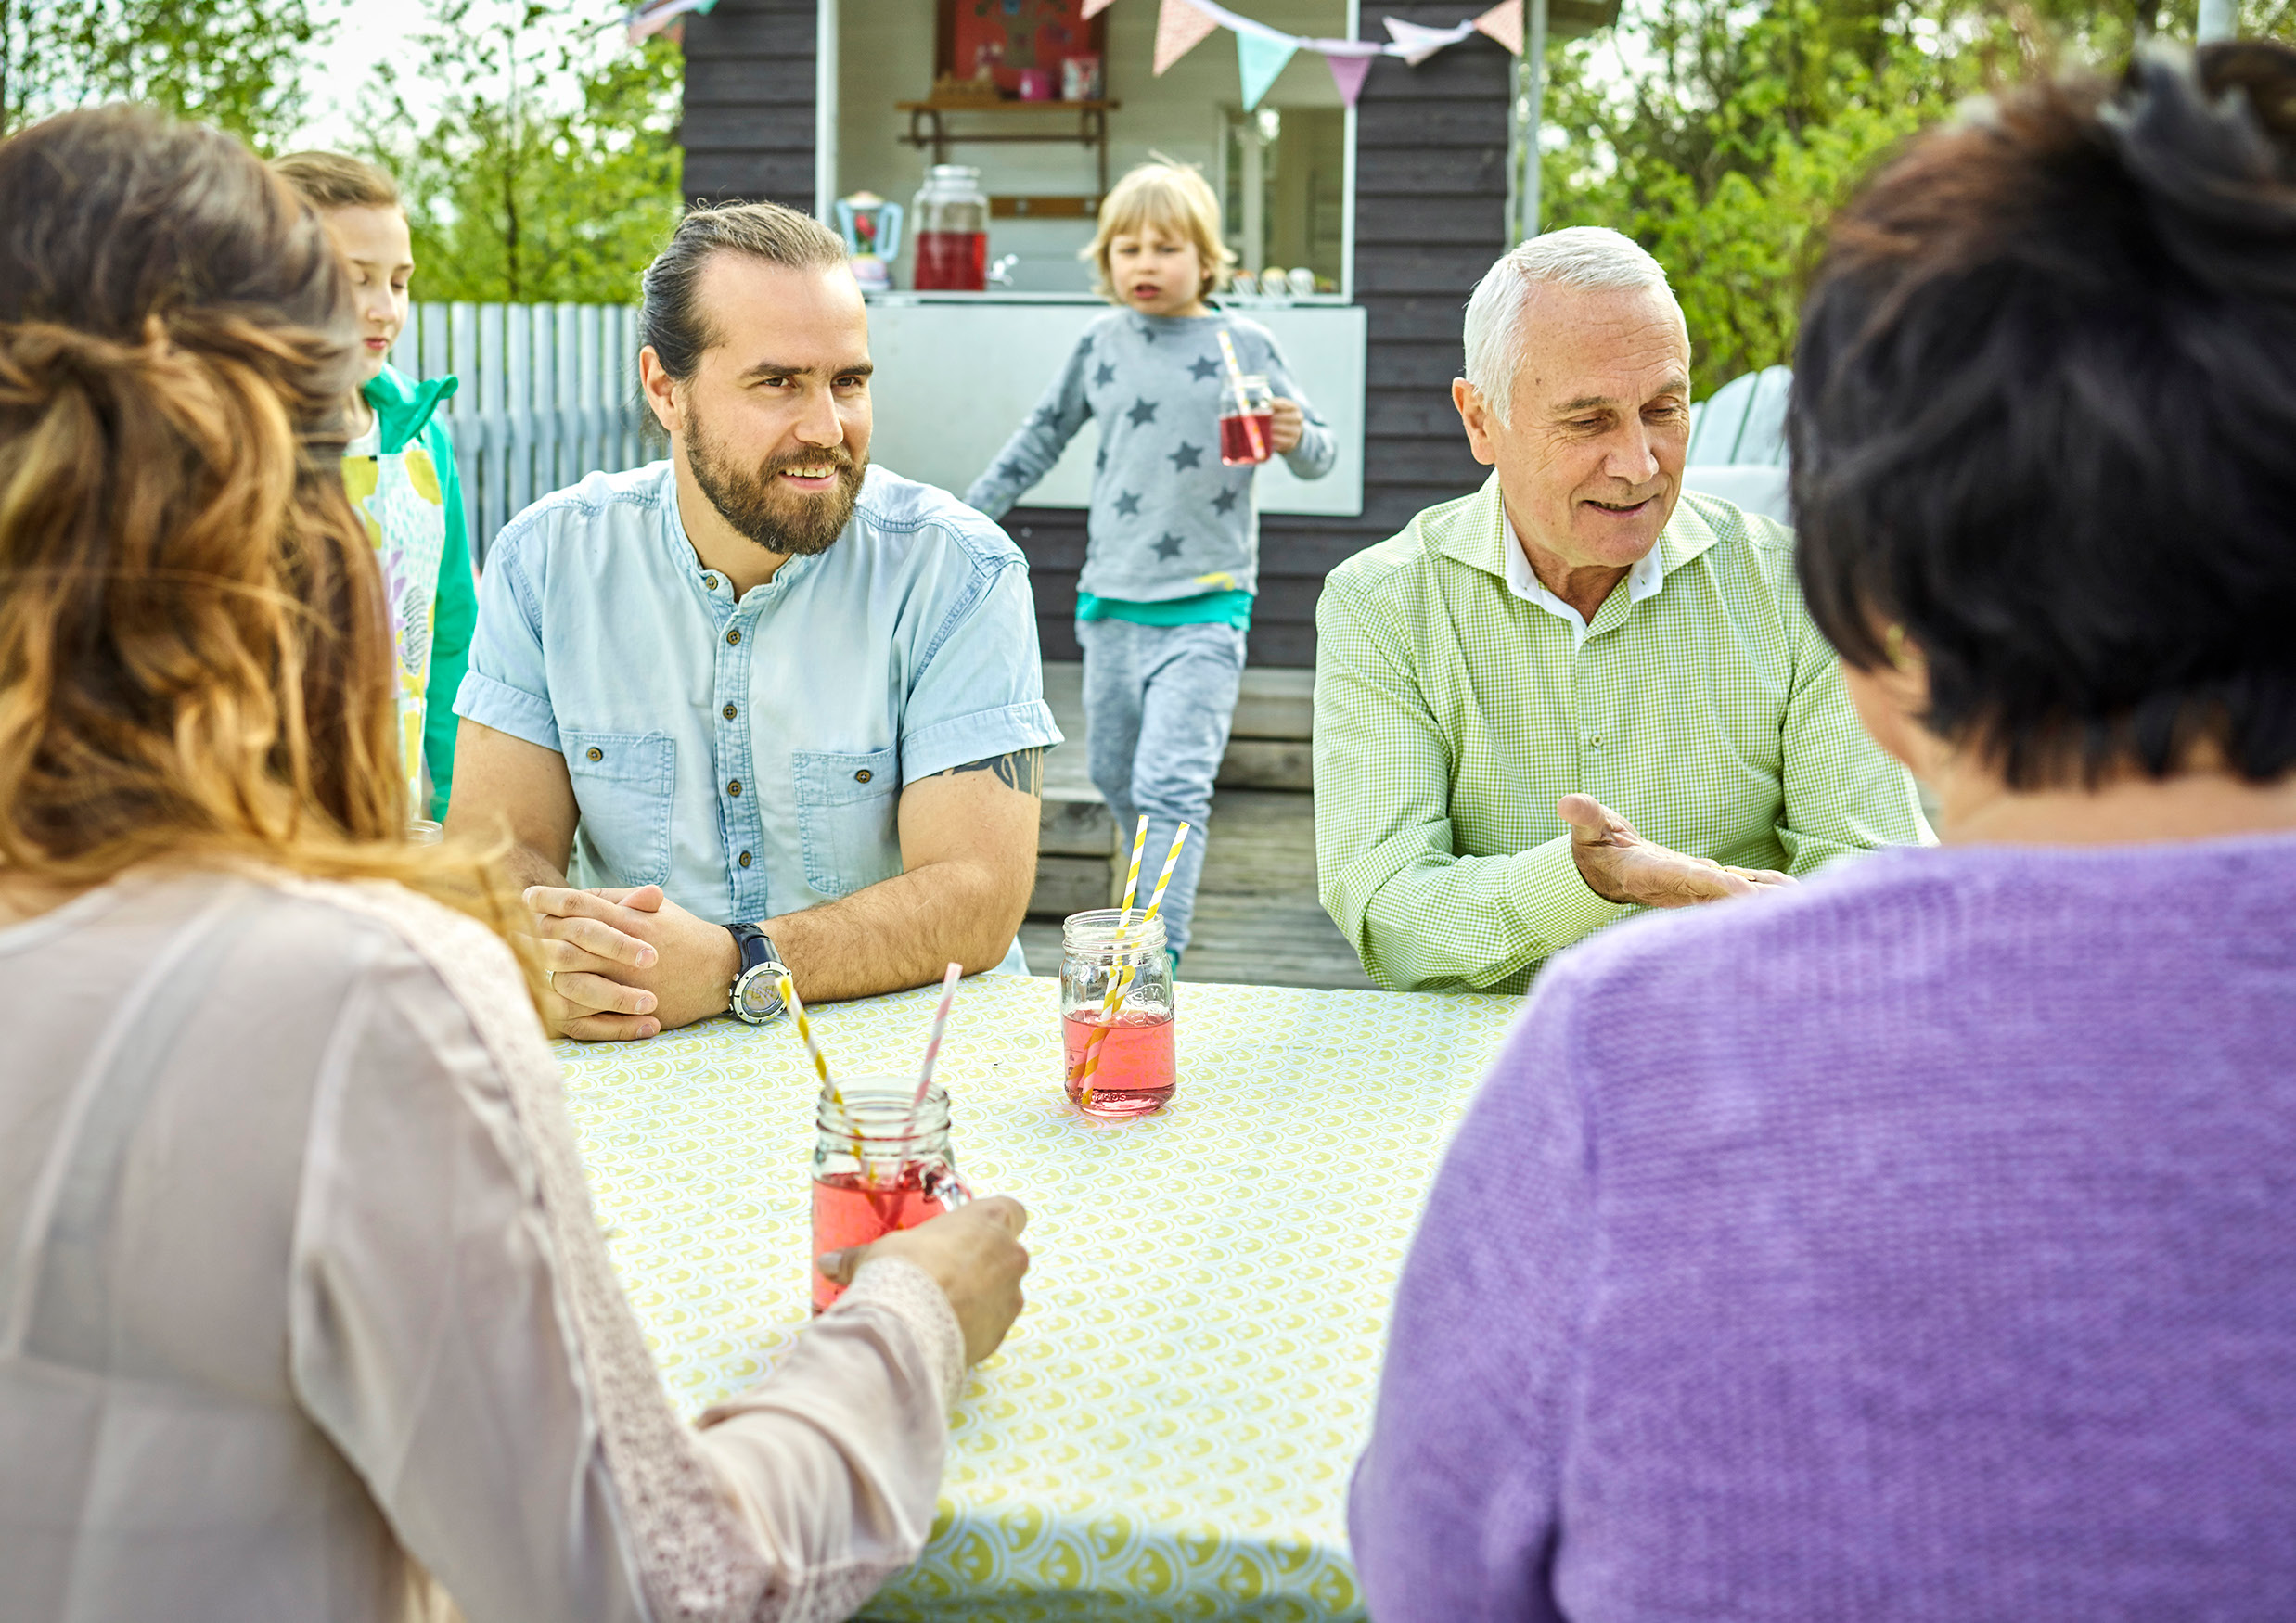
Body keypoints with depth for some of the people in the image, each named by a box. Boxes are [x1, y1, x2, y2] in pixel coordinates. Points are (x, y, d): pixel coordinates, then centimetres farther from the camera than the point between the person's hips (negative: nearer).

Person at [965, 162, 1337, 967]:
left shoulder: (1245, 344, -2)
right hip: (1110, 599, 5)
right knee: (1113, 773, 16)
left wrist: (1297, 438, -22)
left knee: (1170, 783, -15)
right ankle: (1163, 887, 39)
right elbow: (1043, 437, 19)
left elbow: (1320, 454, 2)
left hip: (1204, 606, -5)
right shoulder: (1102, 344, 7)